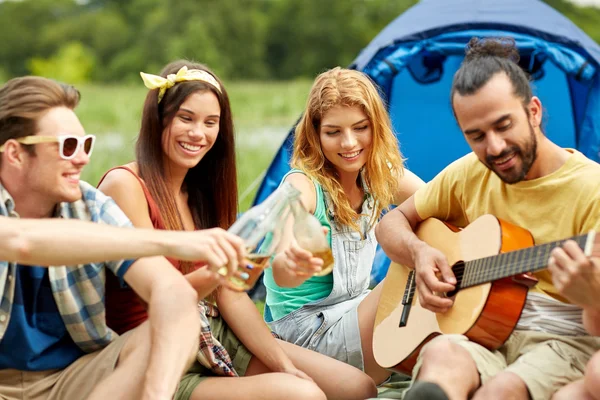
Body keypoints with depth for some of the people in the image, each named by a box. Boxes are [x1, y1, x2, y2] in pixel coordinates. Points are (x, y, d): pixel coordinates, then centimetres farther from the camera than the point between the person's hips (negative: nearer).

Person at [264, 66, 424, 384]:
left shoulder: (381, 176, 0)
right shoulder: (303, 185, -19)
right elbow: (281, 273, -36)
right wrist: (292, 263, -60)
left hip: (355, 314, 6)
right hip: (308, 330, -6)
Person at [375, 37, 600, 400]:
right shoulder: (468, 174, 9)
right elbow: (392, 223, 21)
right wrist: (419, 252, -3)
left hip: (563, 340, -3)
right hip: (479, 331, 3)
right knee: (443, 355, -36)